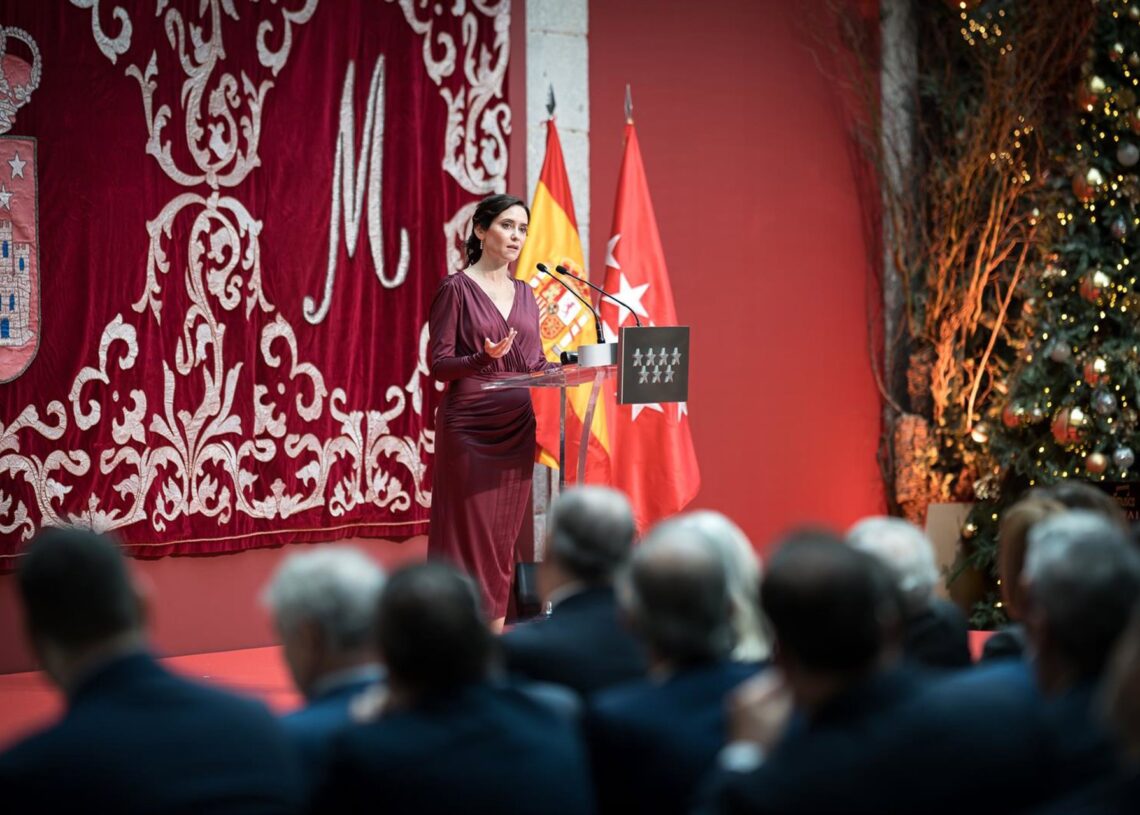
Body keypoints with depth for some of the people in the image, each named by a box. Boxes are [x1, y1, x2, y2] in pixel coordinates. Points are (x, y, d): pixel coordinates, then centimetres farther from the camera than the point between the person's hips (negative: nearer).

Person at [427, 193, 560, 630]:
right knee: (468, 530, -5)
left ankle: (496, 629, 10)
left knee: (505, 530, 6)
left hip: (516, 427, 6)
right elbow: (439, 364, -7)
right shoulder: (456, 289, -4)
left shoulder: (524, 293, 14)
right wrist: (484, 357, -24)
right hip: (469, 426, -6)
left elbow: (536, 362, 16)